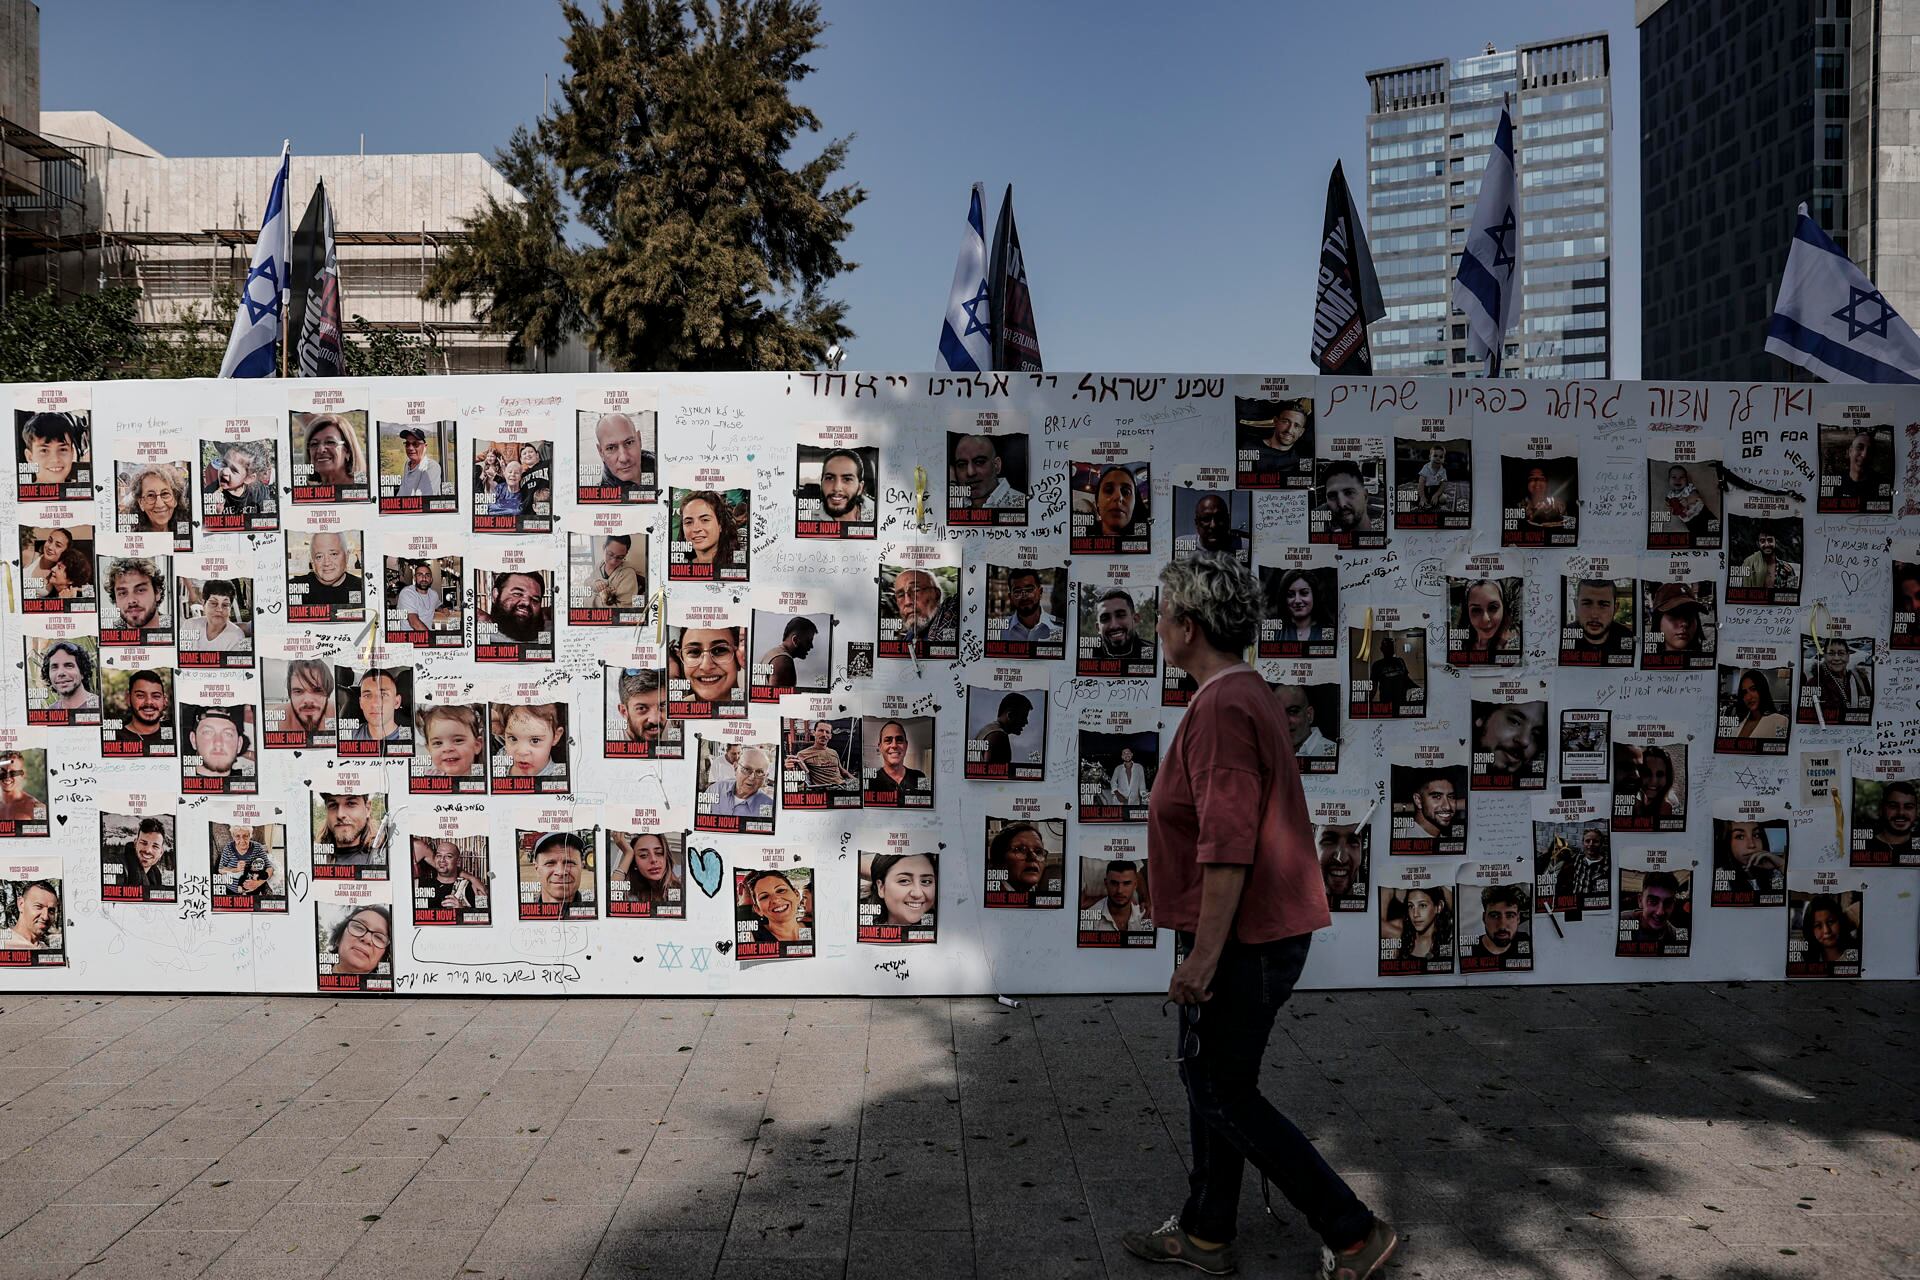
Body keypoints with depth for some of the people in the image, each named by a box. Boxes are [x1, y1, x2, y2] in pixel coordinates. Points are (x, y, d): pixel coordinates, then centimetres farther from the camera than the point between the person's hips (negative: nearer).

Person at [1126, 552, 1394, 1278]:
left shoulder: (1221, 708, -21)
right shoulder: (1247, 696, 12)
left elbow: (1229, 841, -27)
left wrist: (1206, 951, -24)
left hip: (1242, 939, -10)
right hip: (1262, 931, 10)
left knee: (1225, 1096, 2)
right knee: (1206, 1079, 18)